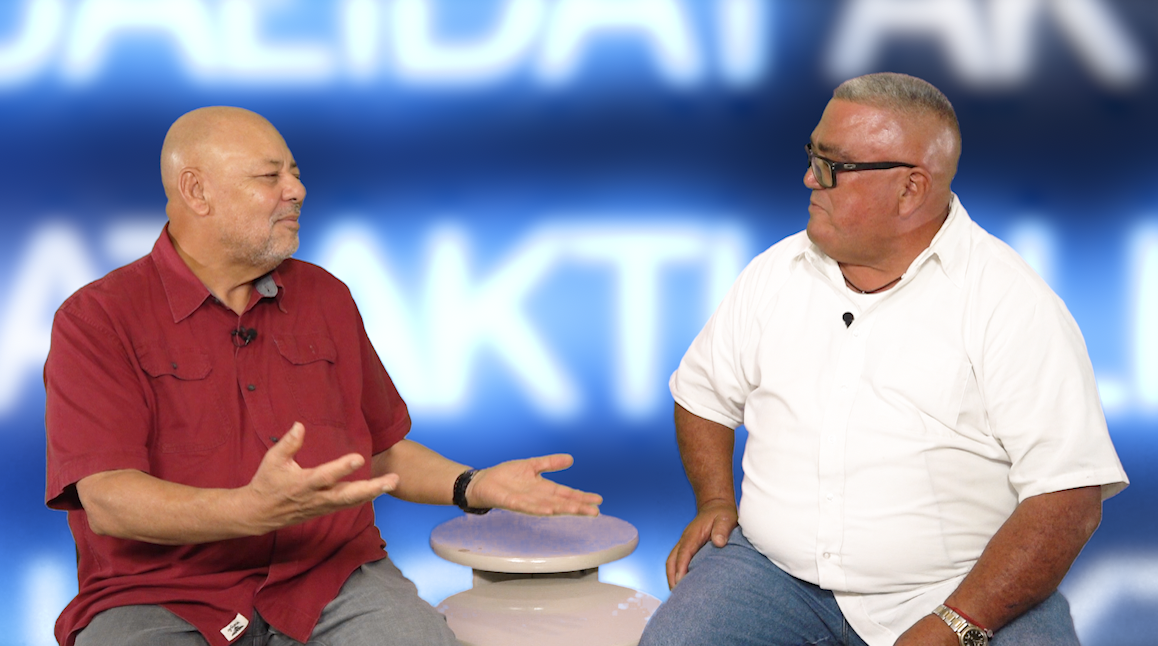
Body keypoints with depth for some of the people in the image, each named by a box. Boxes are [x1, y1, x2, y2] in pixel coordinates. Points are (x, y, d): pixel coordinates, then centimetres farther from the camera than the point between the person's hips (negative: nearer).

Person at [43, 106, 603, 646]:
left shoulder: (326, 298, 16)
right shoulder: (95, 319, -2)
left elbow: (381, 450, 23)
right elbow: (107, 501, -14)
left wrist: (473, 486, 5)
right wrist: (254, 510, -30)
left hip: (333, 580, 4)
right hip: (162, 598, -3)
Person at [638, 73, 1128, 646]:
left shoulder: (1010, 300, -7)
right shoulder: (774, 272, 8)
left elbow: (1069, 497, -14)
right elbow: (704, 393, 22)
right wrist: (716, 500, 6)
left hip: (964, 591, -2)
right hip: (775, 571, 3)